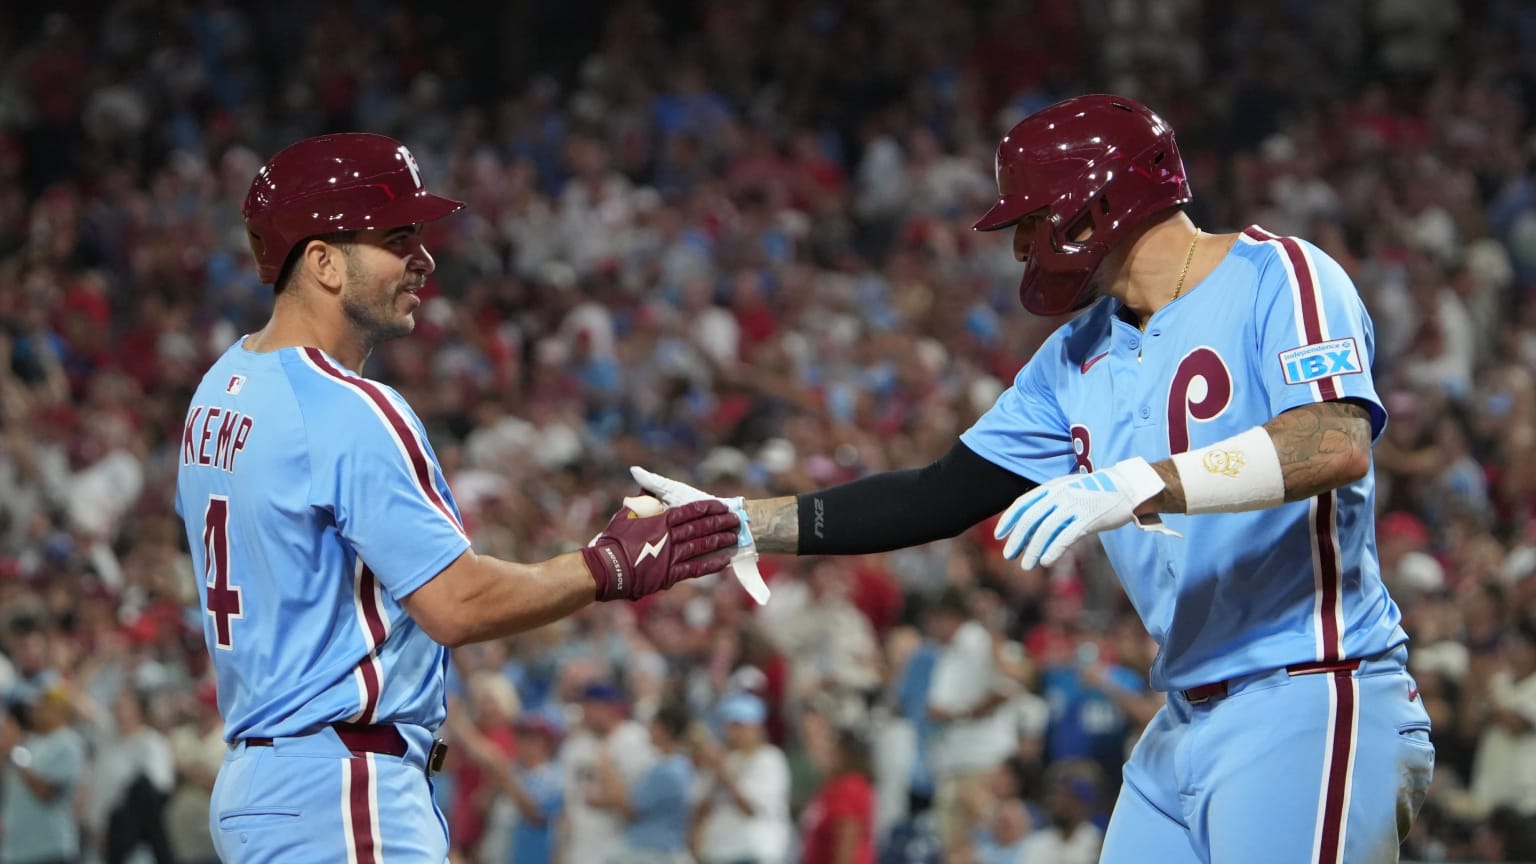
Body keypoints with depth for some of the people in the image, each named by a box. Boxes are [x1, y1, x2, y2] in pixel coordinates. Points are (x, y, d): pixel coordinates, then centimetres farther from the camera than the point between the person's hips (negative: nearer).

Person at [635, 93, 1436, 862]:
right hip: (1187, 722, 8)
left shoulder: (1279, 278, -8)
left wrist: (1142, 485, -33)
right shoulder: (1079, 356, 17)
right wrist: (739, 523, 12)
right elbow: (946, 496, 19)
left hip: (1310, 704, -8)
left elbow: (1339, 444, -25)